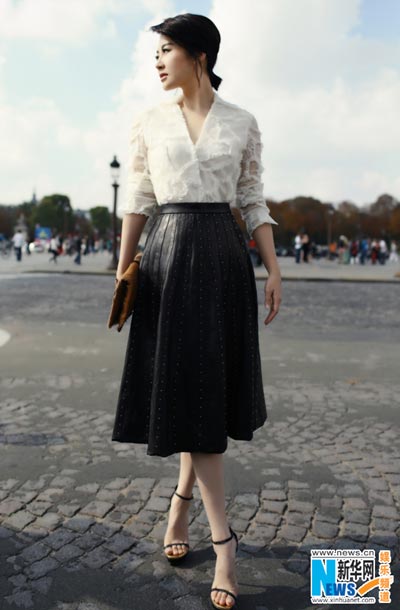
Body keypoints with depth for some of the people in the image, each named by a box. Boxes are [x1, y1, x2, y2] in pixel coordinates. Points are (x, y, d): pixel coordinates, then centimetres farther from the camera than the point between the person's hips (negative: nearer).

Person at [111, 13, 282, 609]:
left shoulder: (242, 123, 7)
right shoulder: (148, 122, 8)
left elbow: (254, 203, 7)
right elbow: (136, 201, 7)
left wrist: (274, 271, 0)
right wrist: (122, 270, 1)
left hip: (224, 258, 1)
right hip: (167, 259, -1)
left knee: (209, 386, 4)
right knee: (187, 388, -5)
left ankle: (181, 500, 28)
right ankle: (223, 537, 2)